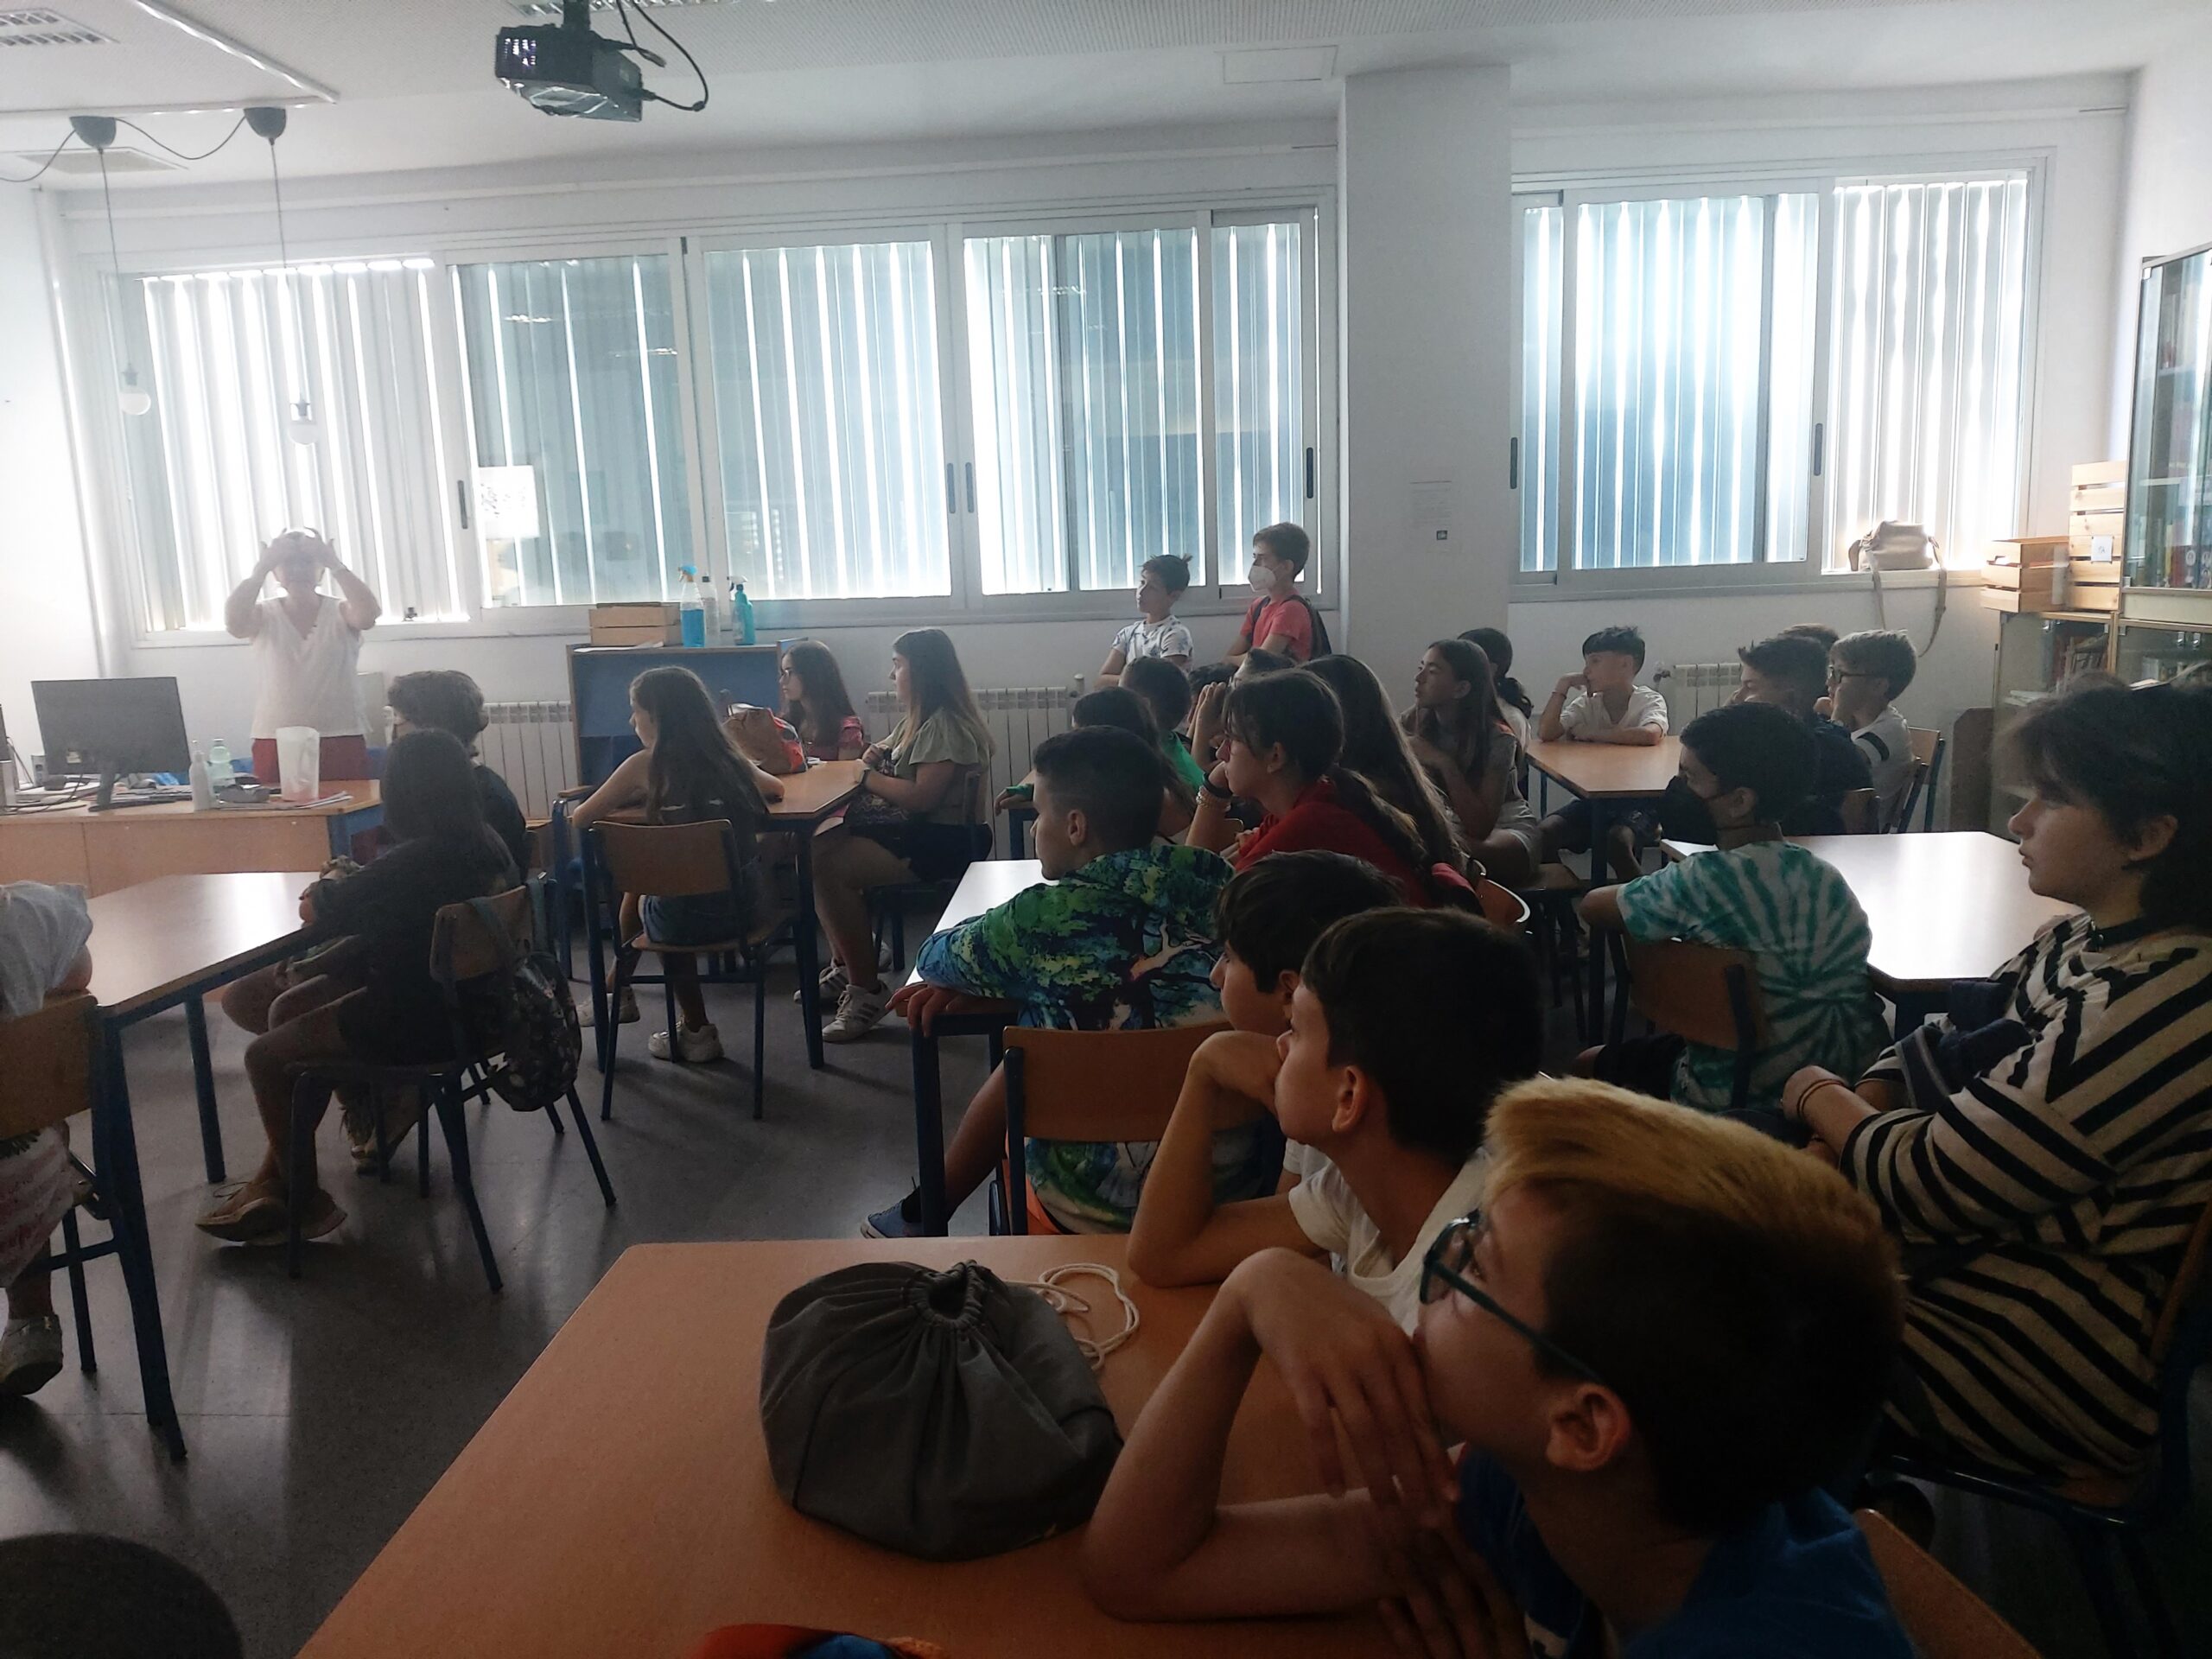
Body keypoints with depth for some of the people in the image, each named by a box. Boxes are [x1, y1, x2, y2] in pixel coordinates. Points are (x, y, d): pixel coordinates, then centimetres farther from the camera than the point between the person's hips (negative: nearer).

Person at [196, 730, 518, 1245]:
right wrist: (358, 885, 11)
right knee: (287, 1009, 19)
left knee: (264, 1056, 4)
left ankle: (306, 1202, 18)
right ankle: (276, 1179, 23)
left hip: (420, 1021, -9)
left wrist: (329, 885, 8)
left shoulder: (415, 861, -26)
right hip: (464, 999, 9)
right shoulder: (486, 844, -1)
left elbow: (315, 910, -13)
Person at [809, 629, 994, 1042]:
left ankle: (866, 989, -14)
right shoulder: (917, 718, 17)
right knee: (815, 852, -2)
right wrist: (880, 755, 5)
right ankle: (844, 965, 7)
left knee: (831, 868, -23)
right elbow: (897, 768, 27)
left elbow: (922, 796, -24)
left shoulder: (945, 725, -15)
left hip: (942, 841, -10)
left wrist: (868, 777, -11)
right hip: (911, 829, 10)